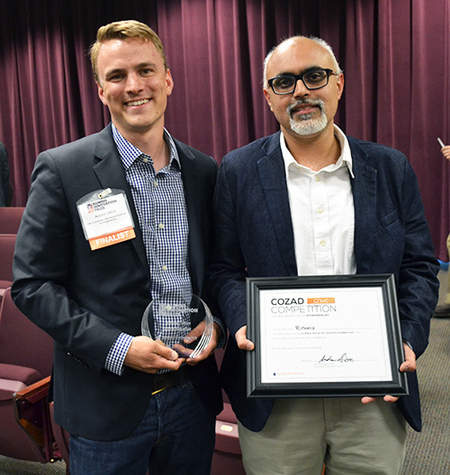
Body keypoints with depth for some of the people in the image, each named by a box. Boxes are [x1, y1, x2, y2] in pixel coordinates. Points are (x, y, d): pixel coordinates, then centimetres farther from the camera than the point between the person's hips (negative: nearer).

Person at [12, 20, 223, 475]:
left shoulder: (205, 172, 3)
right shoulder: (61, 169, -9)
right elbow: (31, 284, -9)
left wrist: (215, 322, -6)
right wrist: (116, 347, -16)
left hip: (192, 392, 4)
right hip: (106, 403, -3)